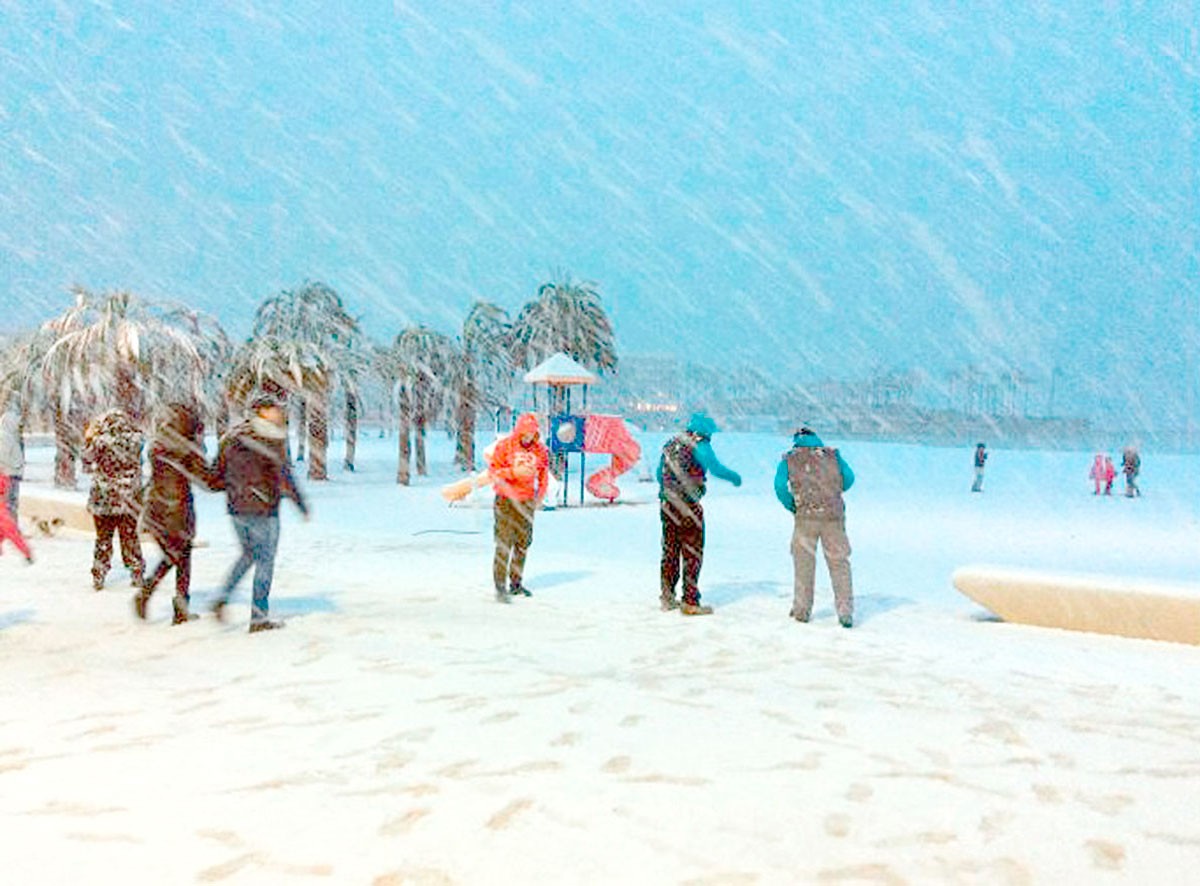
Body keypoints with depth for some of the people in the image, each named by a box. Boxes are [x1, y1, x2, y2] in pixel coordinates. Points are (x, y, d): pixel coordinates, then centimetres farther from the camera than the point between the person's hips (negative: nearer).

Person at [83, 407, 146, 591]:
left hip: (104, 498, -2)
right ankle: (137, 574, 19)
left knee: (103, 539, 11)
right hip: (129, 499, 2)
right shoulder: (135, 440, -8)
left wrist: (88, 439, 12)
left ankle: (98, 577, 17)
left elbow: (87, 461, 1)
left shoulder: (100, 441, -14)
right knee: (130, 537, 14)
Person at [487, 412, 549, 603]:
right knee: (504, 544, -8)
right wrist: (514, 471, -18)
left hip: (527, 502, 4)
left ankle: (516, 583, 22)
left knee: (523, 543, 10)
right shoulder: (504, 446, -6)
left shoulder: (540, 450, 5)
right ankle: (500, 586, -6)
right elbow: (492, 472, -6)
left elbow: (543, 475, 15)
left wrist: (540, 496, 6)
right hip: (506, 501, -4)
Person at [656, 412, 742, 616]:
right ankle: (690, 603, 3)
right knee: (692, 555, 1)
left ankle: (667, 598, 22)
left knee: (670, 552, 15)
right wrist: (734, 477, -5)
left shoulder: (670, 443, 14)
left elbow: (659, 473, 20)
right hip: (687, 507, -7)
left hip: (667, 505, 7)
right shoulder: (699, 445, -8)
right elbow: (715, 468, -21)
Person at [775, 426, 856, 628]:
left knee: (804, 562, 9)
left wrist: (791, 506, 9)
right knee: (839, 562, 5)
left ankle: (802, 610, 14)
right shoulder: (831, 453, 13)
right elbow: (849, 478, 4)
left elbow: (780, 485, -4)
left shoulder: (789, 458, 10)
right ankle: (846, 612, 2)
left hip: (806, 516, -1)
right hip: (834, 515, 1)